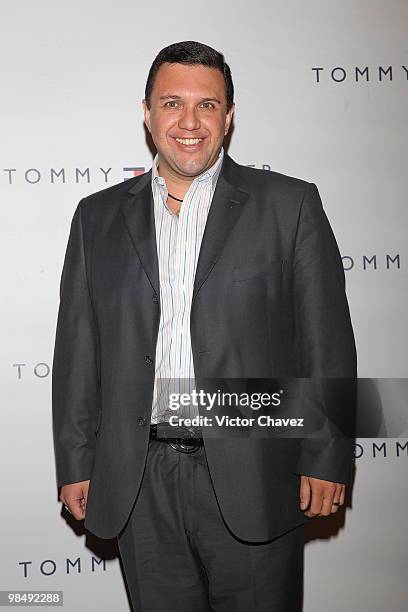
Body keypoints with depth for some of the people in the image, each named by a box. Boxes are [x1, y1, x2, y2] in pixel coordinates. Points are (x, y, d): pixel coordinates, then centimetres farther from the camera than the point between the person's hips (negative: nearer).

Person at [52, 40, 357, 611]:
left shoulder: (289, 204, 0)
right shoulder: (99, 217, 8)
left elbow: (327, 340, -1)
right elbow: (77, 349, 8)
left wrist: (327, 458, -4)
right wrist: (75, 463, 6)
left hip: (252, 477, -2)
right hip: (138, 485, 3)